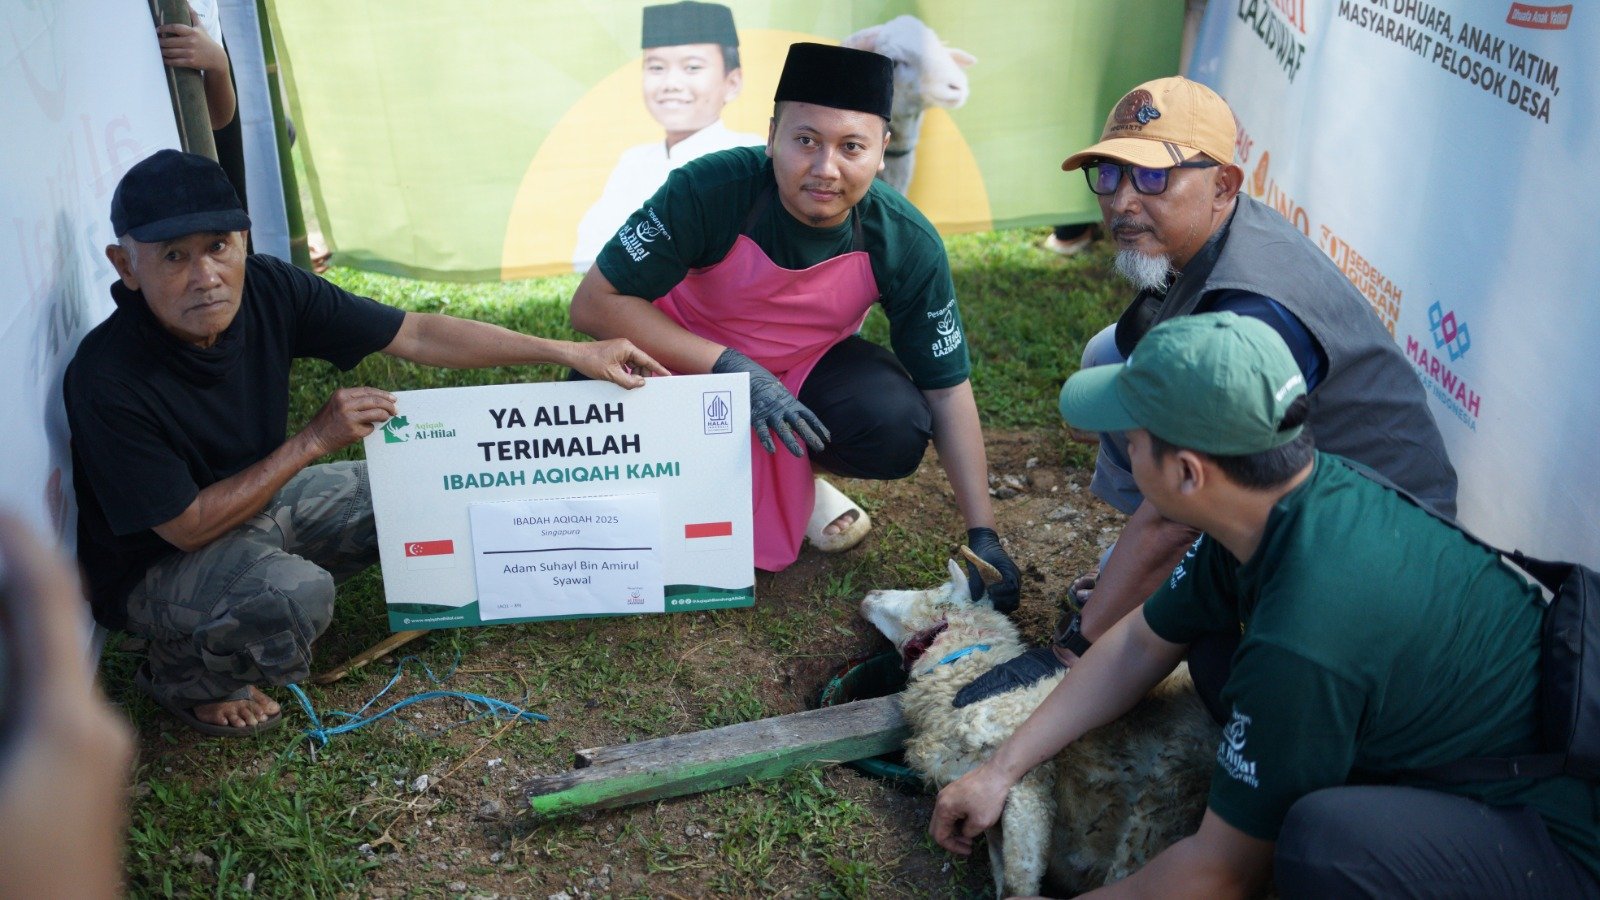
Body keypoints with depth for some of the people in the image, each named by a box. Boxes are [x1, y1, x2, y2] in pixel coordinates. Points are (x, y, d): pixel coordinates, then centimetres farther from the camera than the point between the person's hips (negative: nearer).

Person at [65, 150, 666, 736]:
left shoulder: (266, 291, -17)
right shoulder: (109, 381, -31)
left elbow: (416, 335, -12)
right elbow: (188, 527, -26)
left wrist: (570, 353, -13)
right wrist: (314, 440, -28)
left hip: (257, 500, 6)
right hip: (159, 565, -6)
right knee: (294, 594, -35)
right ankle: (184, 677, -2)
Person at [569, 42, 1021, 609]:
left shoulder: (907, 244, -20)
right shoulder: (709, 190, -28)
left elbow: (948, 389, -11)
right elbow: (594, 304, -25)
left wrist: (983, 535, -14)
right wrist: (732, 367, -33)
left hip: (808, 366, 2)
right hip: (682, 359, -2)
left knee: (897, 432, -28)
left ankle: (796, 479, 6)